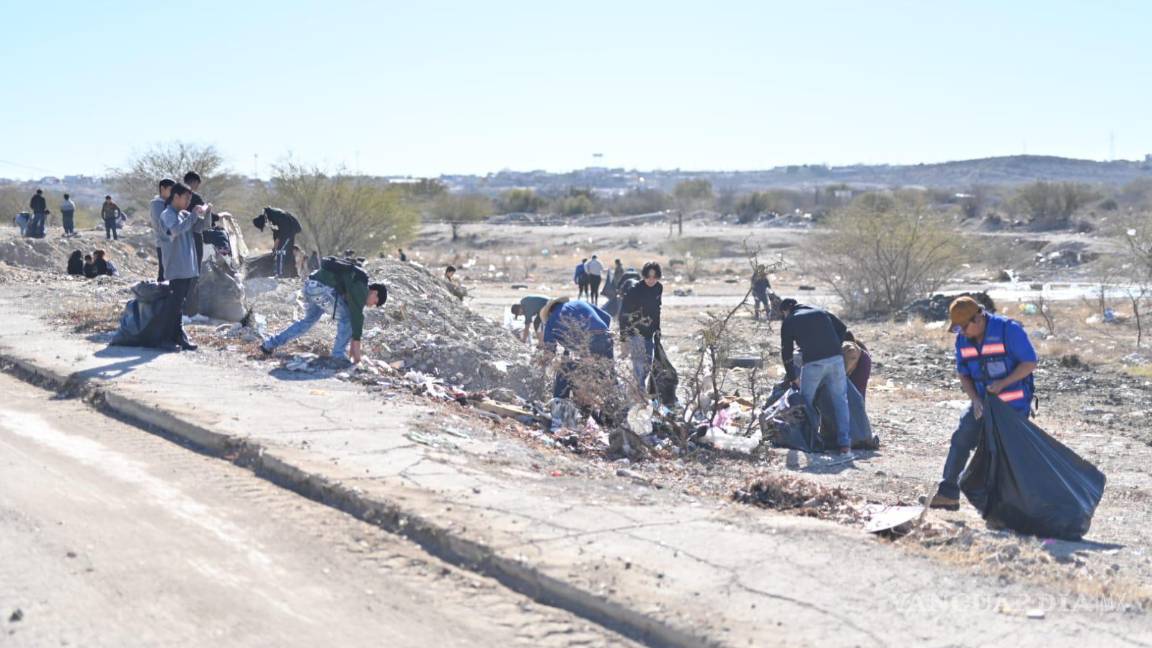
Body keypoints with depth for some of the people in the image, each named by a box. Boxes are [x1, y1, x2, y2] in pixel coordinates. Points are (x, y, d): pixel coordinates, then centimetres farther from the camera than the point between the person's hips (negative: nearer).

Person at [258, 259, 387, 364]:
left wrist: (352, 343, 28)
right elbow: (357, 317, -12)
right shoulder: (361, 288, -5)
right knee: (347, 318, -2)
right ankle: (338, 357, 2)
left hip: (310, 286, 10)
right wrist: (356, 345, -9)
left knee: (308, 321, 26)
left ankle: (269, 344, 29)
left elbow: (355, 315, 27)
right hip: (322, 288, -10)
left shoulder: (356, 286, 24)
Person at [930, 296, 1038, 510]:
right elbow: (963, 374, 8)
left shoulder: (1009, 330, -19)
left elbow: (1030, 363, -16)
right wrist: (975, 399, -9)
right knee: (961, 440, -3)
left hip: (1015, 406, -6)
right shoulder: (963, 339, 0)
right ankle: (948, 494, 2)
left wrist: (1002, 383, -25)